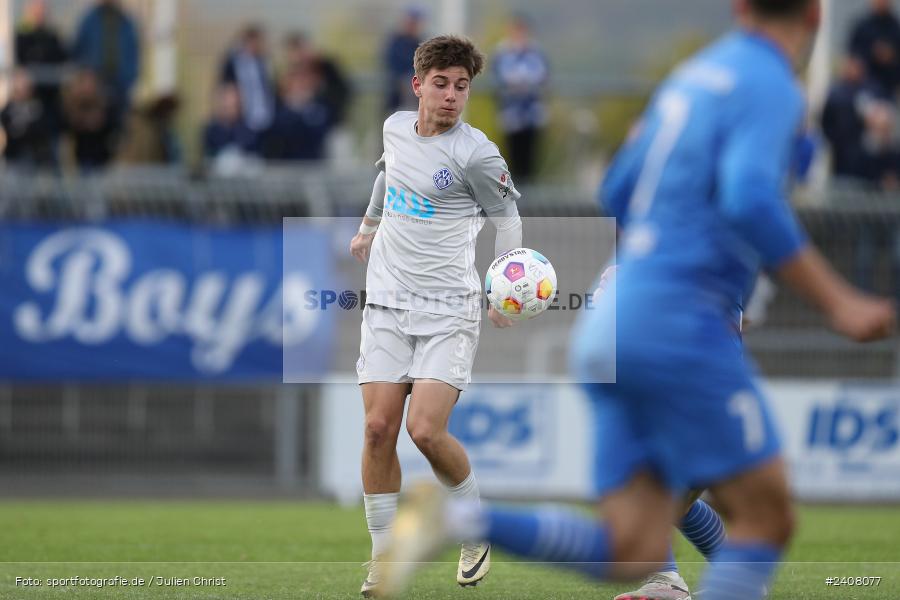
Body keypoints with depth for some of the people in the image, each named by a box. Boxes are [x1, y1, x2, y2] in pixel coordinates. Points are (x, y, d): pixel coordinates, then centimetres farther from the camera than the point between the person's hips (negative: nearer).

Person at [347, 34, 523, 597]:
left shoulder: (476, 153, -11)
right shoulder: (396, 128, 7)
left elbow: (507, 216, 0)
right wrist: (368, 226, 44)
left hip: (449, 311, -5)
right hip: (387, 303, 5)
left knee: (426, 429, -16)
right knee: (379, 428, -6)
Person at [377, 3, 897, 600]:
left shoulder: (692, 75, 17)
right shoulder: (770, 86, -7)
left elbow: (619, 192, 25)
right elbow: (748, 201, -23)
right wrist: (837, 302, -22)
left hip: (612, 322, 8)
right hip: (676, 321, -8)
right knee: (767, 517, -3)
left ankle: (456, 518, -13)